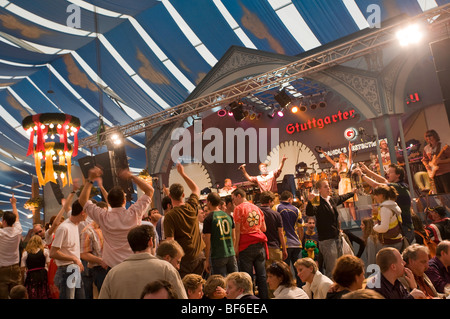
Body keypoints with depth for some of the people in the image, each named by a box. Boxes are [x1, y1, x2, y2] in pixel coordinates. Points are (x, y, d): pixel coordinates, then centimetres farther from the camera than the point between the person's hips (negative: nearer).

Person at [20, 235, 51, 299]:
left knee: (32, 296, 4)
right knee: (44, 296, 4)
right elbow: (49, 265, 2)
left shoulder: (25, 253, 5)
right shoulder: (45, 251, 4)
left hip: (31, 277, 0)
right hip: (43, 276, 0)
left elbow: (23, 268, 5)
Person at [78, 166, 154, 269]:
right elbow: (150, 190, 1)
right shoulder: (134, 214, -9)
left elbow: (83, 200, 7)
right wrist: (132, 177, 1)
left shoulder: (103, 217, -7)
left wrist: (90, 180, 4)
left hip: (112, 266, 1)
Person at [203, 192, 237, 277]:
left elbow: (207, 242, -10)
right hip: (231, 254, 5)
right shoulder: (228, 216, 6)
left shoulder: (208, 219, -9)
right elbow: (234, 237, 11)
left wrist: (207, 260, -3)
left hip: (217, 256, -5)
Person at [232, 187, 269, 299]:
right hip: (260, 244, 6)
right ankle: (264, 296, 11)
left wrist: (236, 246, -4)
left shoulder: (239, 208, -2)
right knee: (261, 276, 8)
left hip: (246, 245, -5)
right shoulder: (257, 208, 15)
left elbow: (237, 229, -7)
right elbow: (264, 228, 16)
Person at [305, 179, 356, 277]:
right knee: (331, 270, -10)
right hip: (326, 240, -8)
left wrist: (353, 192, 49)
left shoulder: (333, 200, 11)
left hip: (337, 238, 9)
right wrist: (310, 202, -50)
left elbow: (343, 197, 33)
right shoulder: (318, 203, -14)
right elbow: (309, 213, -32)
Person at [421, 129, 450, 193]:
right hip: (434, 173, 6)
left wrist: (439, 161, -24)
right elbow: (424, 159, 19)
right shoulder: (426, 148, 9)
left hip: (445, 172, -6)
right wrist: (427, 165, 1)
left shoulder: (443, 146, -9)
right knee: (440, 194, 11)